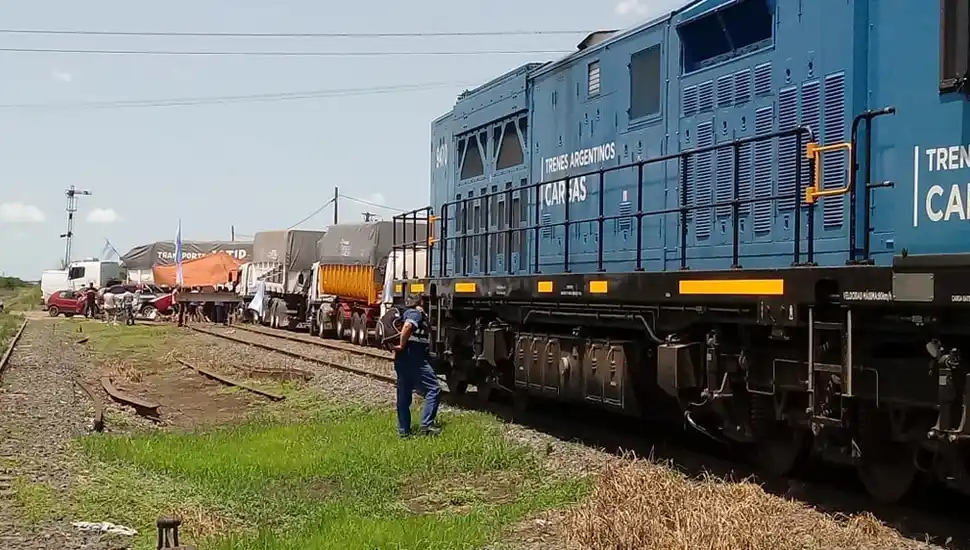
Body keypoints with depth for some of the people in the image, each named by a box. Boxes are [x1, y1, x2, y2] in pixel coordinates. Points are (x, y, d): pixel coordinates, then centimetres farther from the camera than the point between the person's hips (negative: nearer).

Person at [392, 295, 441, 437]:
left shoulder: (409, 312, 20)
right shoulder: (417, 314, -11)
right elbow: (407, 327, -27)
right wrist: (402, 345, -18)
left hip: (403, 360, 10)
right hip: (415, 360, -10)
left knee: (404, 395, 11)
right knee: (433, 389, -7)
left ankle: (403, 429, 15)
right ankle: (426, 425, -13)